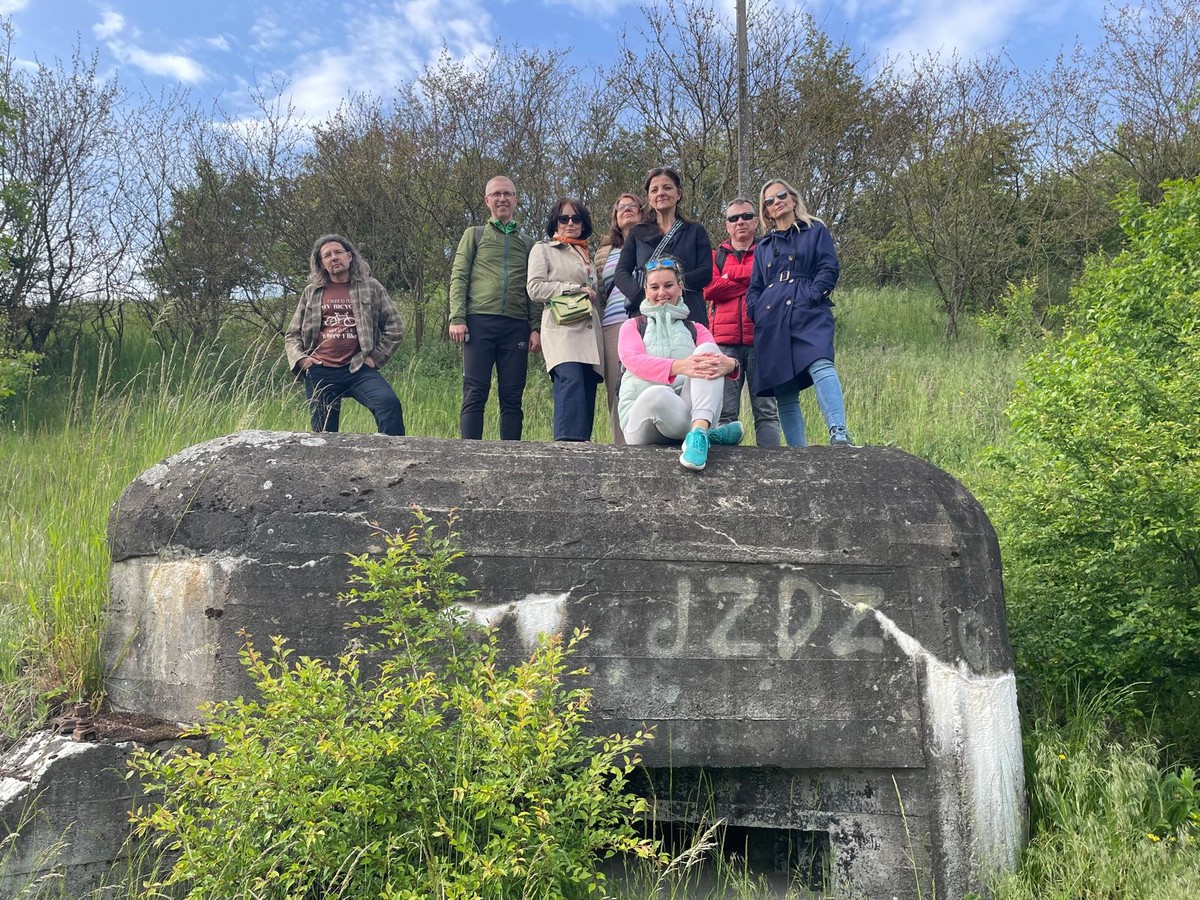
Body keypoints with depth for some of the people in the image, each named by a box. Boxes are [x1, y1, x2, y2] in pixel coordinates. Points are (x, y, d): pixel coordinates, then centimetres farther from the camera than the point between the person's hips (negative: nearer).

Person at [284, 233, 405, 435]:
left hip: (359, 368, -2)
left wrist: (376, 358, 1)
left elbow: (394, 327, 9)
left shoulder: (371, 287, 10)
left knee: (389, 403, -29)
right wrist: (299, 358, 0)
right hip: (320, 372, 2)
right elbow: (292, 334, 19)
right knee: (324, 432, 2)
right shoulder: (311, 292, 14)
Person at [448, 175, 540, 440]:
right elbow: (458, 278, 7)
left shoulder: (527, 243, 22)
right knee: (475, 394, -7)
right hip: (480, 321, -2)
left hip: (516, 326, 2)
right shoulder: (474, 235, 17)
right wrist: (457, 318, -7)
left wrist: (536, 328, 1)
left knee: (512, 397, -1)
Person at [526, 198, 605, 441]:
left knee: (587, 391, -6)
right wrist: (574, 289, -3)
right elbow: (535, 289, 0)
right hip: (562, 331, -6)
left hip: (590, 332, 6)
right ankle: (569, 441, -39)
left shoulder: (587, 255, 31)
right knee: (571, 382, -28)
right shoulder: (543, 249, 14)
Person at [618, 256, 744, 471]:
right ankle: (709, 435, -20)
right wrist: (680, 366, -28)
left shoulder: (695, 330, 23)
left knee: (707, 349, -21)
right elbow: (633, 360, -8)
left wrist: (730, 364, -26)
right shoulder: (632, 326, 16)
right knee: (656, 394, -38)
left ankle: (697, 433, -42)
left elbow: (713, 355, 2)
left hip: (688, 410, 3)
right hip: (641, 415, -2)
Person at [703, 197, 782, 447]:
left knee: (767, 409, -3)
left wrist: (730, 279, 0)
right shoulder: (716, 256, 20)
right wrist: (752, 285, -1)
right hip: (725, 341, 1)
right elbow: (709, 288, 1)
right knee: (725, 412, -4)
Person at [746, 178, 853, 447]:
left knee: (820, 365, -31)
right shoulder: (763, 246, 26)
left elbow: (829, 269, 3)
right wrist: (756, 311, 4)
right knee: (783, 392, -2)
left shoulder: (816, 231, 16)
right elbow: (754, 288, 24)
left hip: (808, 314, -4)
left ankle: (839, 435, -44)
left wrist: (811, 296, -12)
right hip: (771, 322, 4)